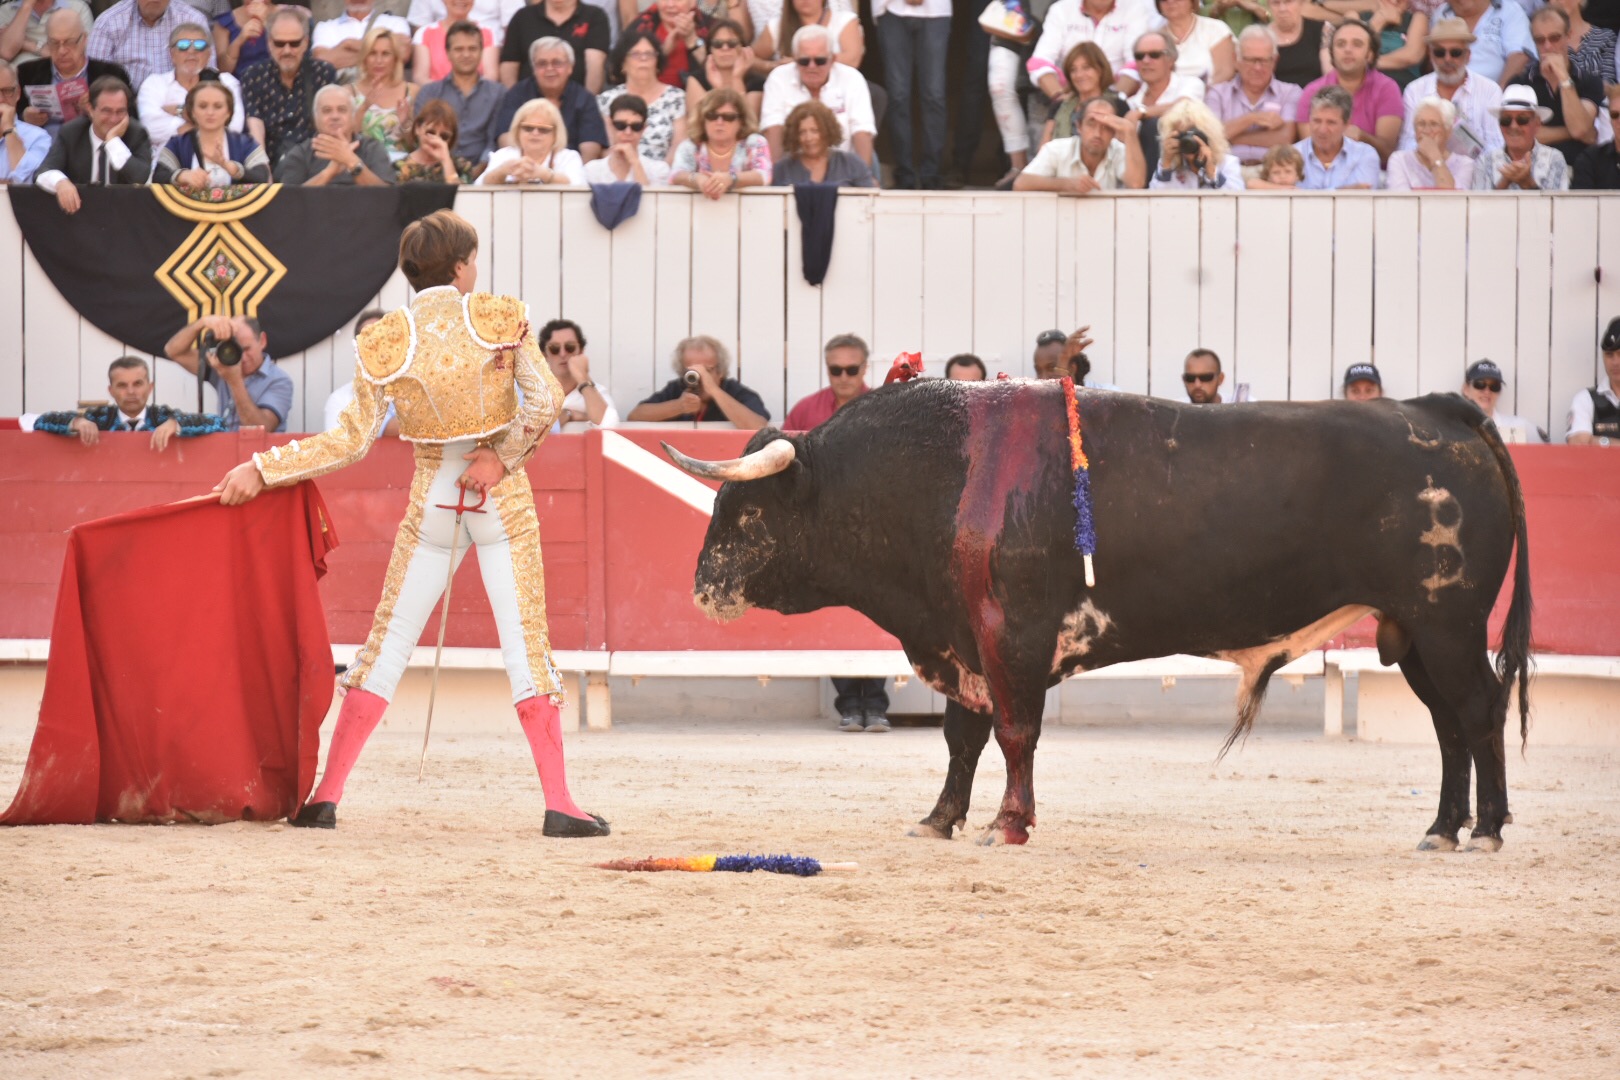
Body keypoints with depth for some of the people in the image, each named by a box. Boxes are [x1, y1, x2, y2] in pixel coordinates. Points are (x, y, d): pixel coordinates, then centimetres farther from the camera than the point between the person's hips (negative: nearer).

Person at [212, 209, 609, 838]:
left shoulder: (384, 345, -4)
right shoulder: (501, 320, -7)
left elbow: (352, 442, -6)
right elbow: (545, 402, -16)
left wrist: (263, 469, -1)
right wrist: (502, 457, -6)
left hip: (432, 503, 1)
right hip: (505, 502, -1)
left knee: (388, 644, 8)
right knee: (526, 647, 0)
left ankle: (326, 796, 7)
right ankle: (559, 804, -7)